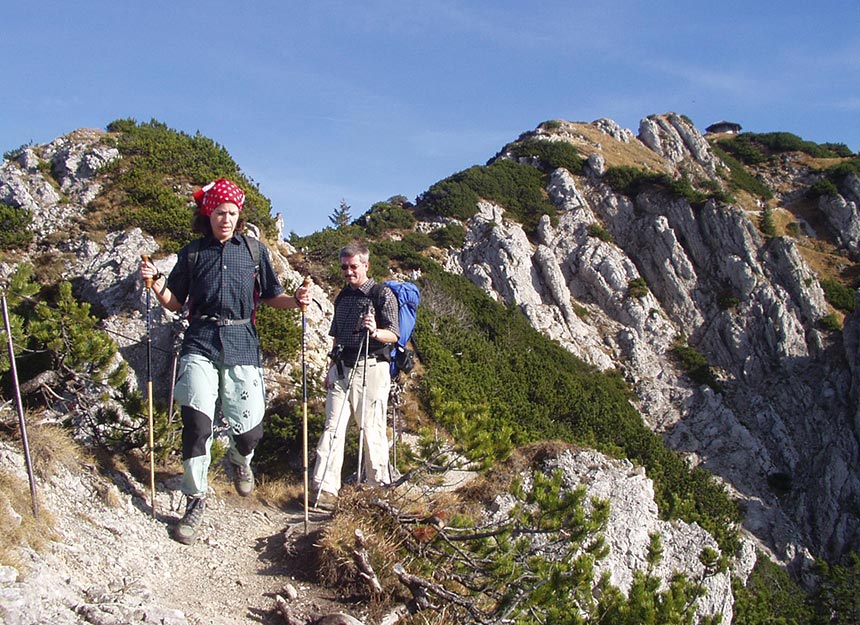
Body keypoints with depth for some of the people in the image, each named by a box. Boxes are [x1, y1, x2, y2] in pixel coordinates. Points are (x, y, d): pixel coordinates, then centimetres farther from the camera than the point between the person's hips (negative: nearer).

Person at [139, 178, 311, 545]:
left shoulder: (253, 249, 10)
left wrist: (296, 300, -6)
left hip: (241, 344, 0)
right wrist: (155, 281, -4)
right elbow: (174, 303, 14)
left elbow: (271, 297, 13)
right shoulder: (192, 253, 11)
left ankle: (240, 460, 37)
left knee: (249, 428, -2)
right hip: (201, 344, 0)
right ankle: (195, 500, 1)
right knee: (196, 421, -15)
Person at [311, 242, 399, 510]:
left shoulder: (382, 294, 0)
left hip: (371, 370, -6)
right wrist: (330, 370, 21)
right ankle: (325, 488, -7)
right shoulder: (343, 296, 20)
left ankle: (379, 484, 9)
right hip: (341, 368, 6)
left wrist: (374, 331, -27)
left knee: (372, 428, -4)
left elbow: (393, 335, -6)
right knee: (333, 427, -4)